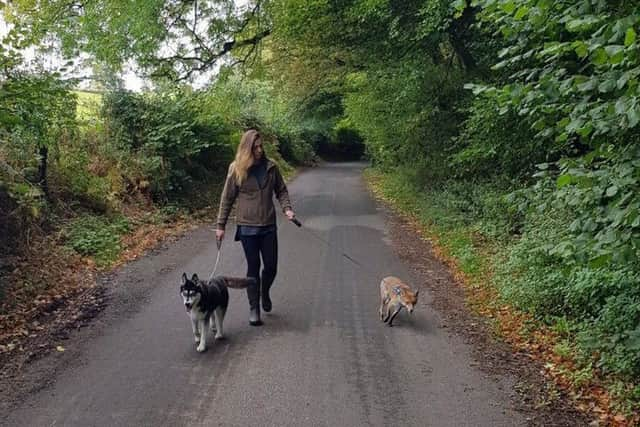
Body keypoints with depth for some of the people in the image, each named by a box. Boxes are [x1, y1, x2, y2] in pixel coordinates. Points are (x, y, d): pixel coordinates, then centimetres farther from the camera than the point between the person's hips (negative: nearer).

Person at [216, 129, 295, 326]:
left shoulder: (270, 166, 1)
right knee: (253, 267, 3)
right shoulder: (236, 169, -5)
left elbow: (281, 190, 11)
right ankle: (254, 308, 17)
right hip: (247, 226, -2)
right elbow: (227, 199, 0)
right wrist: (220, 225, 1)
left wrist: (287, 208, -7)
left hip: (268, 225, 2)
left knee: (271, 266, 6)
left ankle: (265, 293, 38)